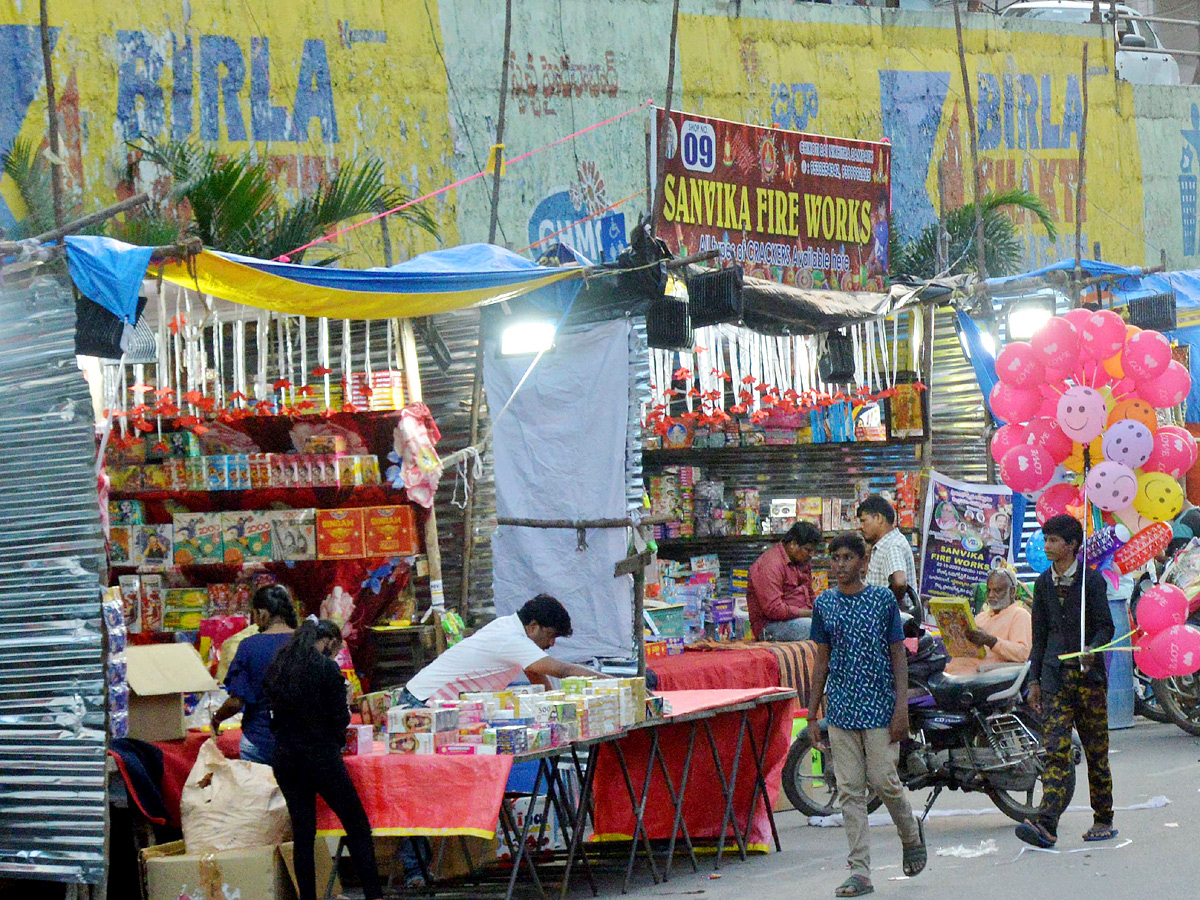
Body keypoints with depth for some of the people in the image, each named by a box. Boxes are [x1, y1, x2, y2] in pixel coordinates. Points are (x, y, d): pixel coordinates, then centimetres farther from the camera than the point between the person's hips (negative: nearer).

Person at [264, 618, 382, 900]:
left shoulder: (276, 668, 7)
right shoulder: (327, 668, -11)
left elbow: (274, 716, 10)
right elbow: (340, 718, -10)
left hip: (285, 758, 6)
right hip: (321, 757, -6)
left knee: (303, 834, 10)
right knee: (358, 829, 2)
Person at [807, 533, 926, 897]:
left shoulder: (883, 599, -2)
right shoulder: (824, 604, 7)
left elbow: (898, 655, -1)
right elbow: (823, 660, 12)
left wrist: (901, 708, -9)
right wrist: (813, 715, 9)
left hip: (880, 708, -3)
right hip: (840, 710, 3)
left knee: (883, 781, -4)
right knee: (850, 791, 0)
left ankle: (912, 836, 26)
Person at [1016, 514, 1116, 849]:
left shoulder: (1091, 579, -1)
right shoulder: (1043, 583, 13)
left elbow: (1105, 625, -3)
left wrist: (1092, 650, -23)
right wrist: (1034, 680, 15)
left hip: (1089, 675, -3)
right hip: (1055, 677, 3)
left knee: (1096, 751, 5)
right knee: (1055, 751, -9)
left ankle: (1103, 820, 18)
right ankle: (1046, 825, -19)